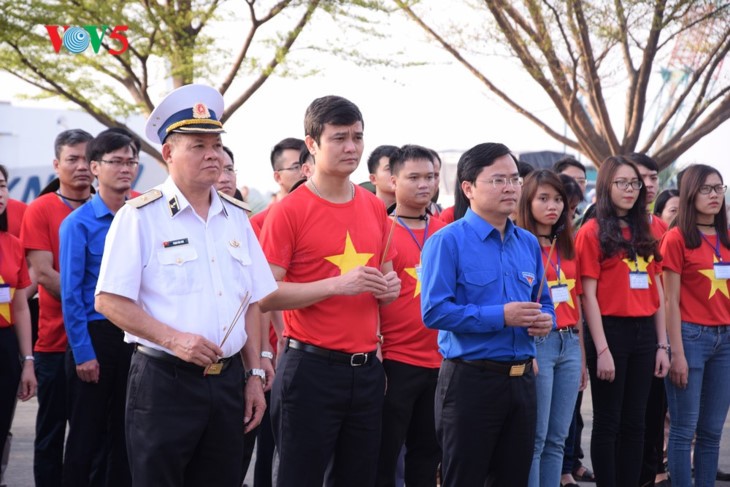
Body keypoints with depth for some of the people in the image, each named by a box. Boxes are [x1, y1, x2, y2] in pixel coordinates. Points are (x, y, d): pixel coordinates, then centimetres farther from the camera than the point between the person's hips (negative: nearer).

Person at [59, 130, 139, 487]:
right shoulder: (78, 223, -8)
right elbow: (70, 293, -10)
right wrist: (83, 353, -13)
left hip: (133, 336, 4)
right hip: (95, 335, -4)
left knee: (125, 429, 12)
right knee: (87, 433, 4)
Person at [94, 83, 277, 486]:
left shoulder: (236, 217, 11)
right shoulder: (140, 216, -6)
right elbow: (109, 302, -11)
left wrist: (255, 375, 9)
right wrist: (173, 339, -19)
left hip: (227, 381, 5)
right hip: (163, 381, -5)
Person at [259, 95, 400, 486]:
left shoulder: (375, 208, 10)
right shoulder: (288, 211, -8)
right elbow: (265, 295, -14)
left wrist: (388, 287, 0)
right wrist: (338, 284, -22)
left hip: (366, 368, 6)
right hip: (311, 368, -6)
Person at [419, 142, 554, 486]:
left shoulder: (528, 243, 11)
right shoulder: (448, 241, -9)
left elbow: (543, 302, 20)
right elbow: (435, 311, -19)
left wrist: (545, 320, -4)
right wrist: (501, 316, -21)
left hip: (522, 379, 6)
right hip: (470, 380, -6)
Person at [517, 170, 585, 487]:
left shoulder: (567, 246, 15)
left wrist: (582, 355, 17)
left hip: (569, 344, 7)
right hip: (537, 343, -6)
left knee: (557, 438, 9)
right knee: (535, 438, -4)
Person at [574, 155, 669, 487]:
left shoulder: (644, 233, 13)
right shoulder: (592, 232, -5)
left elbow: (657, 292, 13)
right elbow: (589, 295, -9)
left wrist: (662, 344, 8)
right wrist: (602, 349, -14)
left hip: (644, 333, 6)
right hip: (611, 331, -6)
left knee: (634, 422, 10)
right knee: (608, 423, 2)